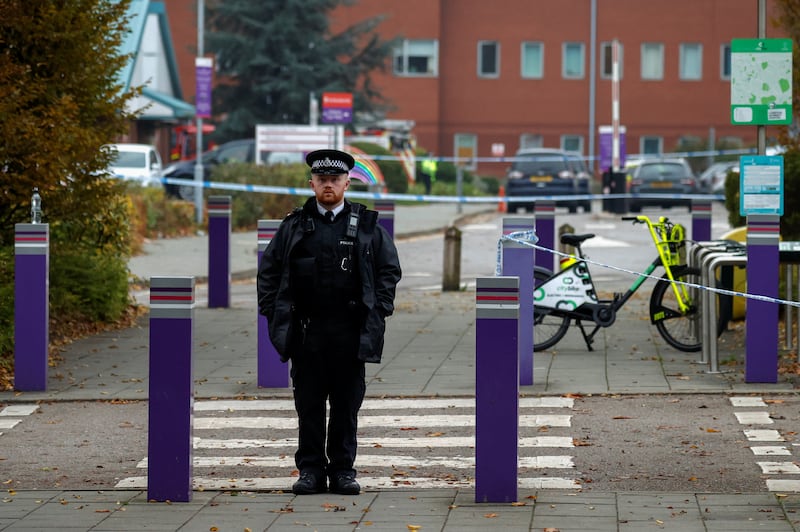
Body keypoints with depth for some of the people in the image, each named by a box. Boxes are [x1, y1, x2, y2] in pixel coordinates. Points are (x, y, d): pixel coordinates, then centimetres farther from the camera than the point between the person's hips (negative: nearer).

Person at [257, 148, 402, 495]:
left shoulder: (367, 225, 7)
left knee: (347, 404, 4)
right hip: (305, 331, 1)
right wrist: (273, 313, 2)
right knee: (308, 404, 4)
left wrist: (377, 312, -2)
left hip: (350, 333, -1)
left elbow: (389, 270, 8)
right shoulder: (294, 225, 8)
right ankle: (310, 470, 11)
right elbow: (268, 269, 11)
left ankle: (343, 470, 12)